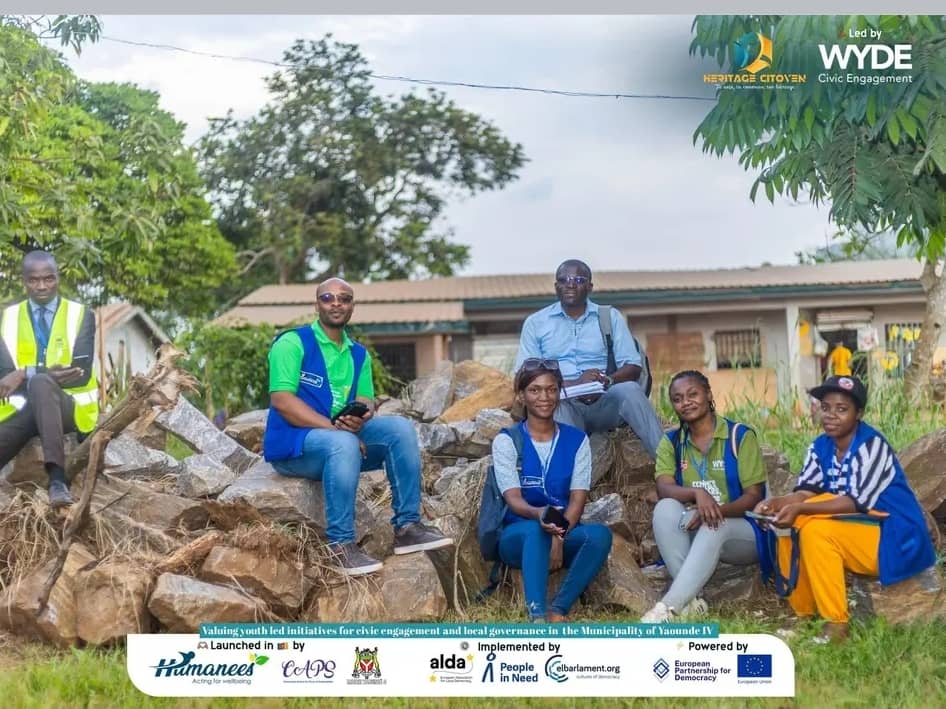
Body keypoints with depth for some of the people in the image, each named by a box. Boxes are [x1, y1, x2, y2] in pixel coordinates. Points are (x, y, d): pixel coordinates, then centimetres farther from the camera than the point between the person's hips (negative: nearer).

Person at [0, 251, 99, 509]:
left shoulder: (81, 316, 5)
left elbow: (82, 374, -7)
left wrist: (27, 374, -18)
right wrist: (45, 375, -17)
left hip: (68, 407, -2)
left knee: (39, 384, -37)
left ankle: (57, 478, -46)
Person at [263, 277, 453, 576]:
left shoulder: (359, 354, 15)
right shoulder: (292, 343, -5)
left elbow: (365, 400, 6)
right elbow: (281, 400, -16)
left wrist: (362, 417, -21)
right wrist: (334, 427, -24)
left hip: (343, 439, 6)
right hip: (291, 444, -6)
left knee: (399, 427, -14)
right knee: (344, 444, -36)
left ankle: (407, 526, -14)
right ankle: (340, 546, -32)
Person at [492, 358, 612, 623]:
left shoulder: (577, 440, 6)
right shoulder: (506, 441, 0)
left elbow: (578, 500, -3)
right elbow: (513, 499, -12)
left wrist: (559, 537, -22)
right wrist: (539, 515, -36)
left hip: (566, 532, 2)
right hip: (518, 535, -2)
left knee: (600, 534, -30)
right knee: (534, 530, -37)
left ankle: (558, 610, -31)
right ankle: (537, 616, -49)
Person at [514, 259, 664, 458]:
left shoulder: (610, 317, 16)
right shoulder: (536, 323, 13)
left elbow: (633, 367, 8)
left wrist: (607, 381, -16)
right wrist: (574, 384, -15)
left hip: (602, 403, 1)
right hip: (563, 404, -1)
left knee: (630, 390, -31)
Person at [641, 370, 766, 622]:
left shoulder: (740, 436, -4)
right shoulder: (671, 442, 6)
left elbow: (754, 495, -10)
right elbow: (664, 489, -11)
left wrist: (716, 511, -29)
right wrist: (697, 493, -33)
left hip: (740, 529, -3)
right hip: (693, 531, 3)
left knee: (713, 527, -36)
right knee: (665, 509, -27)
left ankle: (669, 606, -46)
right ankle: (690, 600, -34)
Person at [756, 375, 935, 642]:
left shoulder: (872, 446, -18)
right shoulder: (820, 446, 4)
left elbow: (857, 502, -26)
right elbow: (806, 492, -6)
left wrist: (800, 509, -32)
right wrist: (777, 502, -27)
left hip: (890, 538, -8)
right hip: (847, 529, 8)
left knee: (816, 531, -27)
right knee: (788, 529, -9)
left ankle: (836, 624, -22)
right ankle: (803, 614, -2)